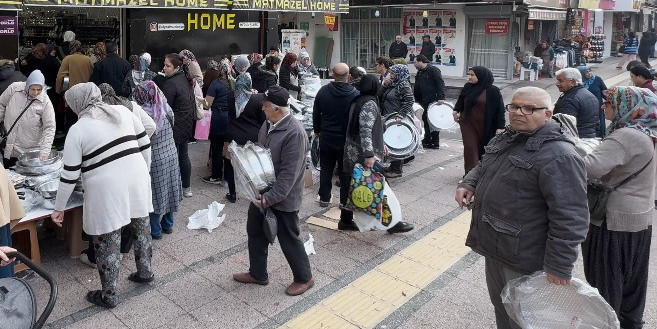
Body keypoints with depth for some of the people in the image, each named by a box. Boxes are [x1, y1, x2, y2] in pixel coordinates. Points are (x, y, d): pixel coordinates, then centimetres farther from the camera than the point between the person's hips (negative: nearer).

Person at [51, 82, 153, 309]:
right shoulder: (123, 111, 5)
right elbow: (145, 145, 7)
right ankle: (145, 272, 40)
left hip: (107, 189, -4)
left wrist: (59, 208, 6)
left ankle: (109, 296, 23)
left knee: (108, 243, 8)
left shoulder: (77, 130, -5)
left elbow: (70, 175, -4)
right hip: (136, 180, 5)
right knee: (141, 227, 22)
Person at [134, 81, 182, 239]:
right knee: (169, 189, 17)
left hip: (154, 160, -5)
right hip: (171, 156, 5)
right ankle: (168, 225, 33)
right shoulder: (166, 109, -5)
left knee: (156, 193, 9)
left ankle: (155, 230, 21)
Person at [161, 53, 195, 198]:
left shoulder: (171, 84, -19)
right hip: (187, 125, 9)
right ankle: (187, 188, 26)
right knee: (183, 156, 17)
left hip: (175, 126, -9)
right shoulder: (186, 80, 7)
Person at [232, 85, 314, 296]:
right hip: (261, 192, 9)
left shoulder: (295, 133, -26)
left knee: (289, 239, 7)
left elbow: (289, 174, -28)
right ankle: (257, 274, 40)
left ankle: (304, 278, 29)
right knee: (255, 232, 20)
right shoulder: (268, 123, 1)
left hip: (282, 198, -9)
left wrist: (270, 198, -28)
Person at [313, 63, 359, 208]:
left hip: (326, 137, 2)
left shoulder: (323, 91, -6)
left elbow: (316, 114, 3)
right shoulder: (355, 94, -14)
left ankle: (324, 197, 21)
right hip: (346, 138, -2)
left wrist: (317, 130, 16)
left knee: (326, 168, 14)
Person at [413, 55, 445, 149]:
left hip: (433, 102, -8)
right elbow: (416, 89, 21)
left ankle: (435, 143, 6)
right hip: (424, 102, 8)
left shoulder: (433, 70, -9)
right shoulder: (419, 73, 18)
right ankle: (427, 141, 19)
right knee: (426, 120, 11)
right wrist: (416, 100, 16)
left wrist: (441, 97, -24)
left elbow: (440, 84, -16)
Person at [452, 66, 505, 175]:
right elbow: (461, 100, 20)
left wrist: (500, 127, -14)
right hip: (468, 124, 3)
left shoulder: (493, 91, -9)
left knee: (483, 149, 7)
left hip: (485, 127, -3)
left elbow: (500, 109, -9)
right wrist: (456, 110, 3)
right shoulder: (467, 87, 3)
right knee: (470, 147, -4)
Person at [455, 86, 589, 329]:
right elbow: (484, 166, 23)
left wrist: (559, 267, -24)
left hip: (523, 262, -8)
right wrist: (469, 184, 2)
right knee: (500, 307, 27)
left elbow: (570, 217, -26)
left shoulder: (559, 156, -24)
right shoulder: (506, 139, 5)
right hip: (494, 246, 8)